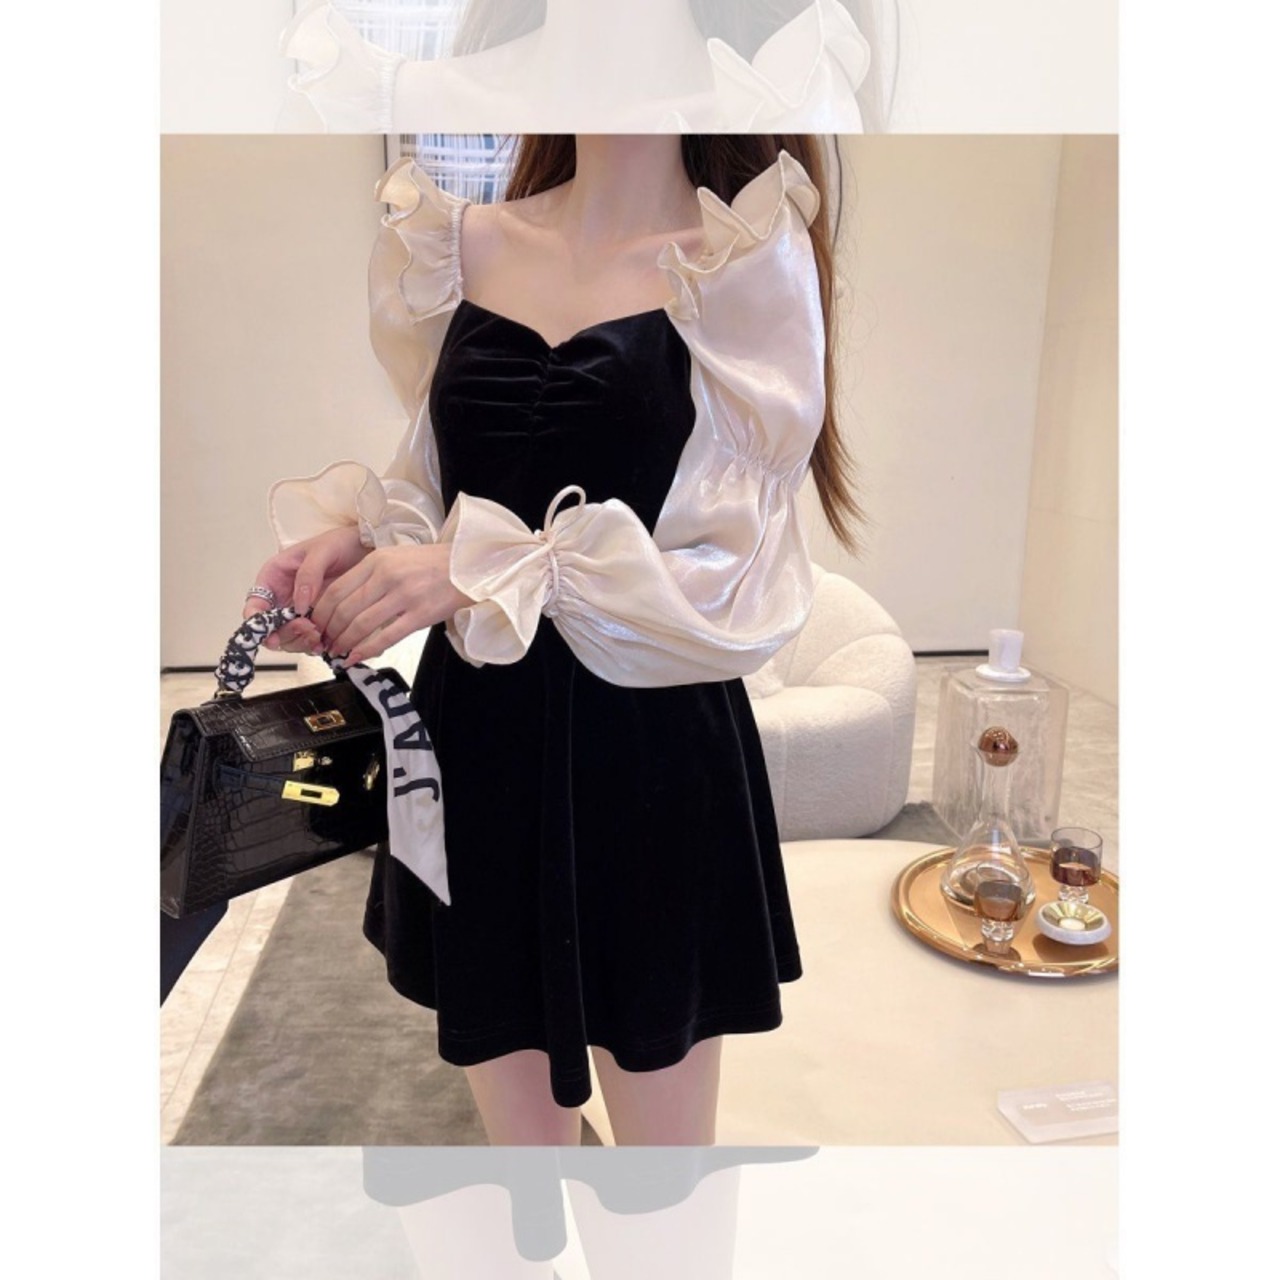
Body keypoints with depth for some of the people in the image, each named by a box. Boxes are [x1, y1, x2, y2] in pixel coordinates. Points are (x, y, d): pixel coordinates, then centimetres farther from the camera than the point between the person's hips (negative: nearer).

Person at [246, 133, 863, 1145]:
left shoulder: (748, 264, -6)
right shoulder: (464, 245, 8)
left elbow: (737, 589, -11)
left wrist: (491, 571, -22)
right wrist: (353, 533, -8)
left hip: (650, 768, -3)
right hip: (475, 752, 4)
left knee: (662, 1126, 17)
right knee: (515, 1124, 21)